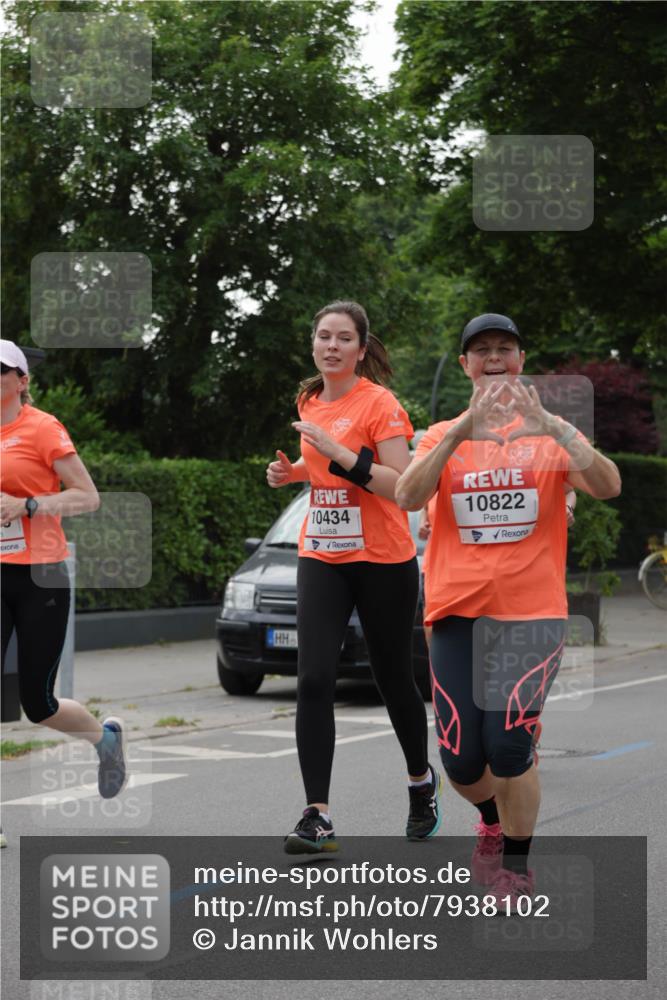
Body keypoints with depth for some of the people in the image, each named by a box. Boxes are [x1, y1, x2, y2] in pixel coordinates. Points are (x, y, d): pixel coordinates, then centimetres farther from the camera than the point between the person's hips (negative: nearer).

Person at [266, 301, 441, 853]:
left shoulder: (380, 403, -12)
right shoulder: (311, 402, 9)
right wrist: (295, 471, 6)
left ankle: (422, 781, 37)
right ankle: (317, 816, -10)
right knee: (313, 681, -10)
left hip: (383, 562, -5)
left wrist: (340, 454, -27)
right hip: (321, 559, 5)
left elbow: (402, 485, -20)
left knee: (393, 678, 10)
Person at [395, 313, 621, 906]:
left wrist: (548, 426, -27)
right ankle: (493, 820, 34)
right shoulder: (444, 436, 8)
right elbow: (408, 497, -12)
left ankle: (517, 864, 7)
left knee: (508, 746, -16)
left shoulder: (550, 434, 5)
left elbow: (608, 486, -13)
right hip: (457, 612, 2)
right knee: (462, 760, 0)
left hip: (532, 613, -2)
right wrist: (465, 427, -22)